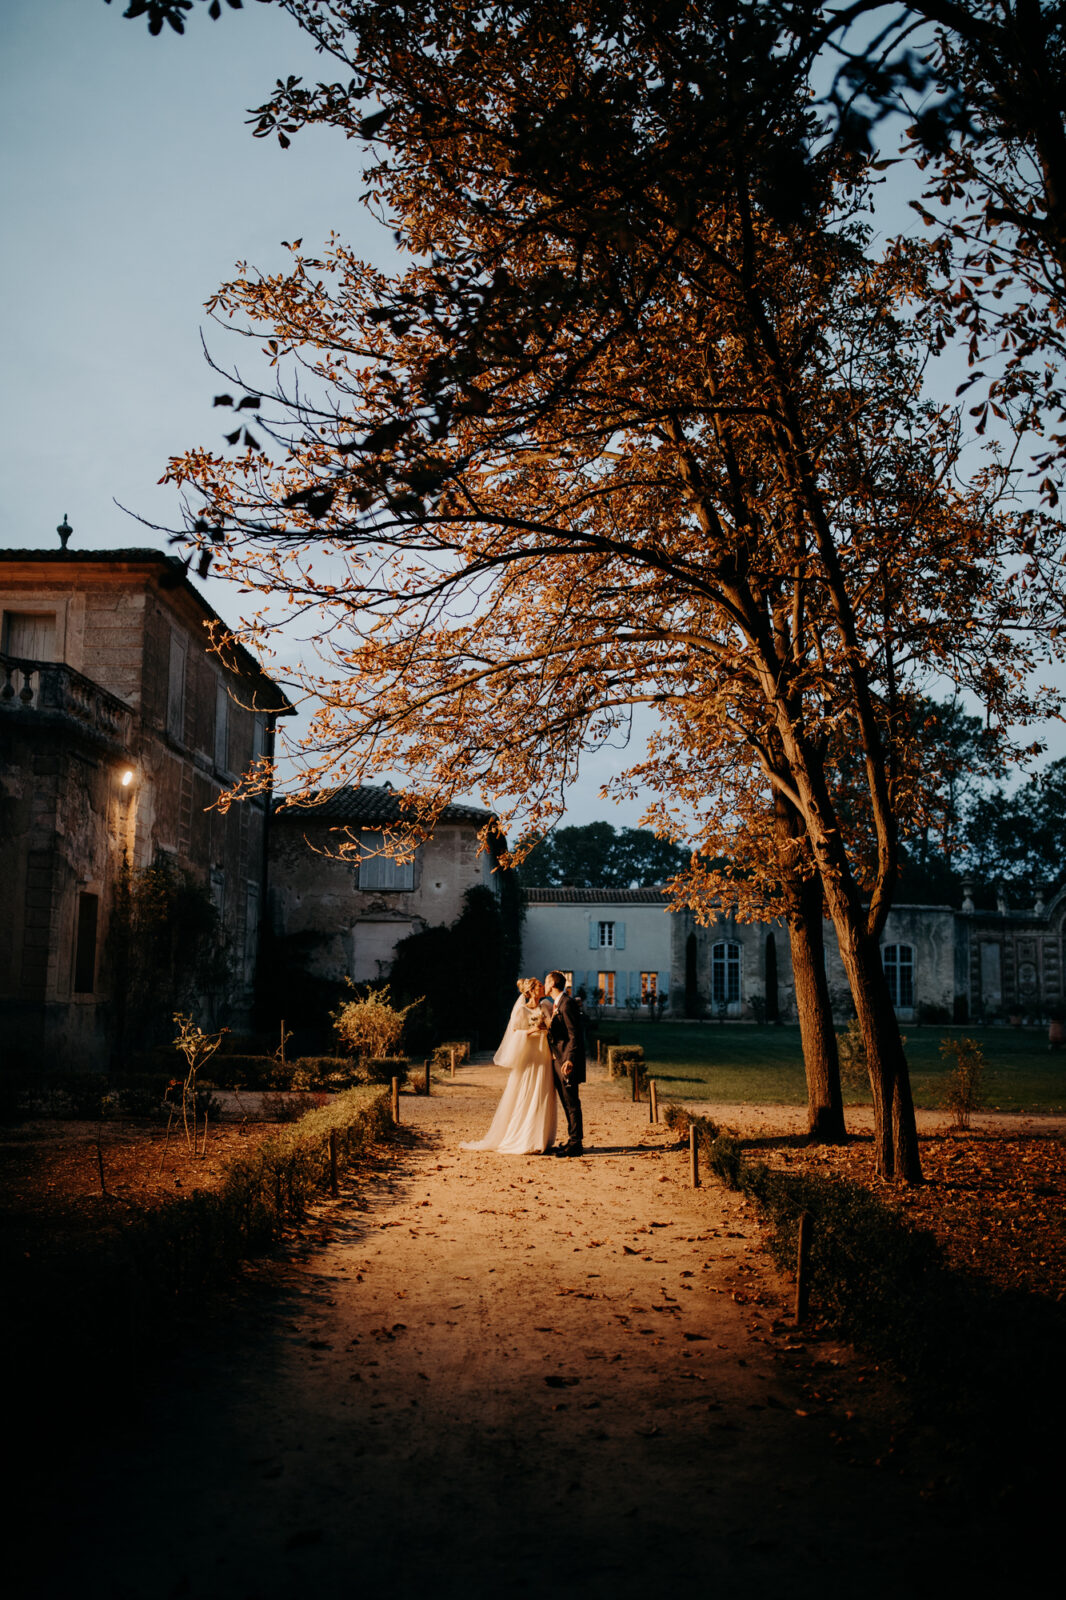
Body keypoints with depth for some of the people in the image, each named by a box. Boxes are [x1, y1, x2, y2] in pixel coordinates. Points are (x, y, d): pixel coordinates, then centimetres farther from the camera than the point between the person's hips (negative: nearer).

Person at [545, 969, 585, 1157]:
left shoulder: (567, 1003, -13)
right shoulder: (556, 1005, 18)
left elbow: (575, 1034, -18)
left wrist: (570, 1060, -23)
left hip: (567, 1061, -10)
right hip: (558, 1060, 10)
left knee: (572, 1103, -8)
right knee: (567, 1103, 13)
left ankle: (576, 1144, -7)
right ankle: (573, 1140, 19)